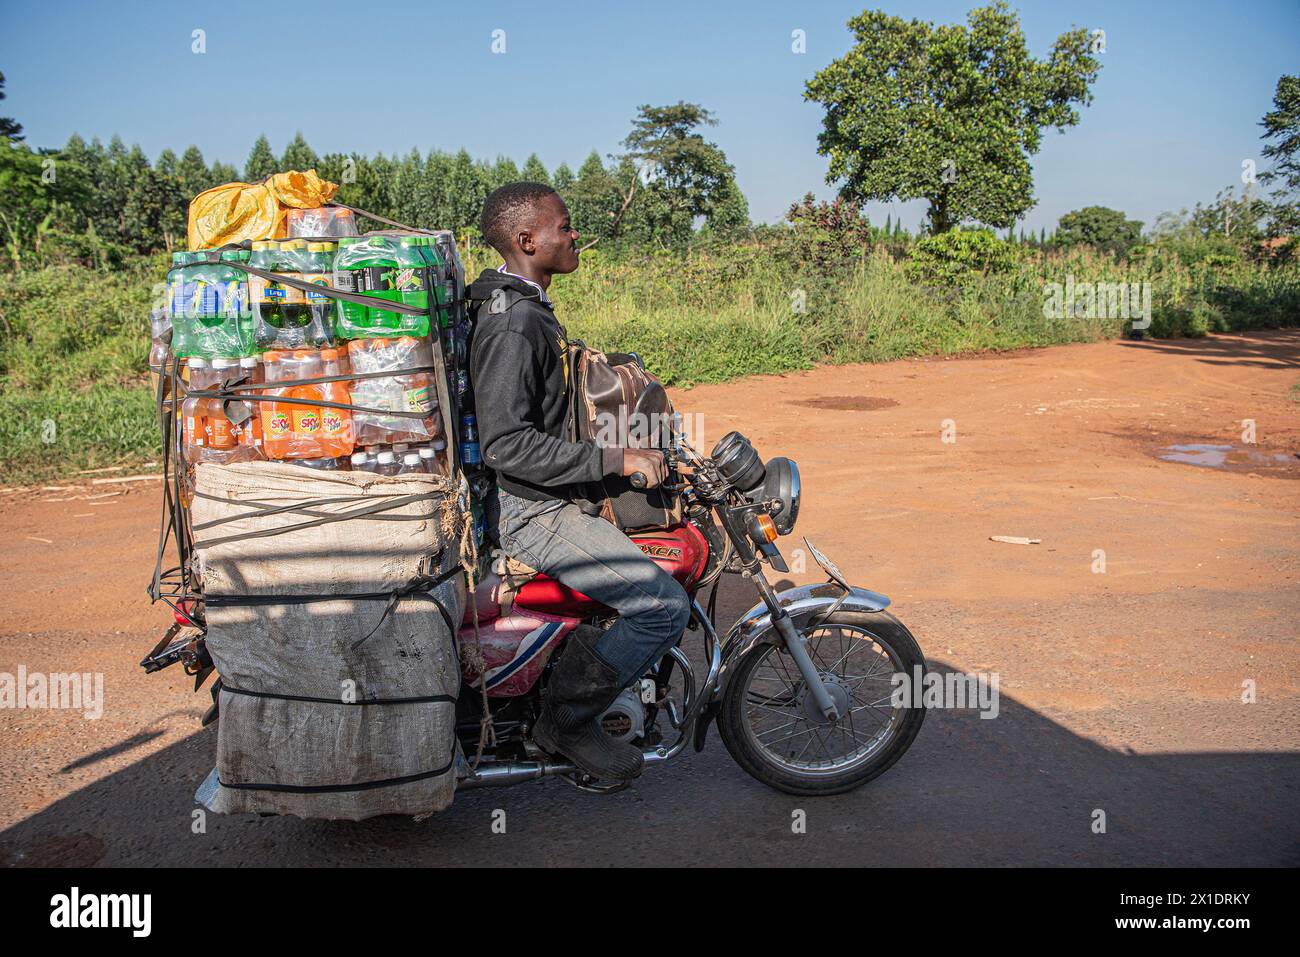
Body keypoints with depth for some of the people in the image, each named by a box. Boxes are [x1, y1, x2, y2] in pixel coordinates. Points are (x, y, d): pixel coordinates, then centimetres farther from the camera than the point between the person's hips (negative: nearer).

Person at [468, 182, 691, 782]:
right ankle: (565, 722, -1)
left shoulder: (526, 307, 12)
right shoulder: (512, 326, -22)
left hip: (555, 494, 11)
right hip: (532, 511, -11)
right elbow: (505, 443, -28)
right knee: (665, 606, -17)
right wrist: (613, 459, -26)